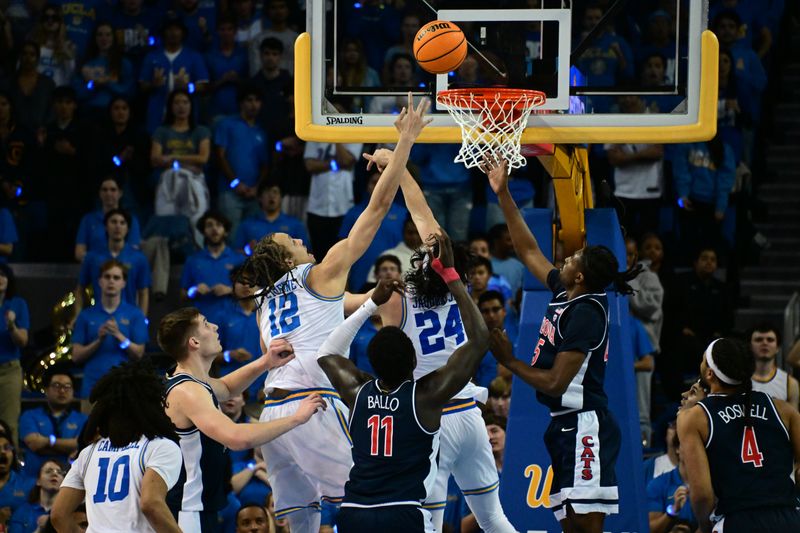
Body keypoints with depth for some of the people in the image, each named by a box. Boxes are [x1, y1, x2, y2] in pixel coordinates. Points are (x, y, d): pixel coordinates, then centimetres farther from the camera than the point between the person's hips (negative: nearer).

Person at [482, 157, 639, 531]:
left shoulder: (586, 313, -15)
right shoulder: (564, 294, 10)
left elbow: (555, 383, -18)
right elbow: (529, 251, 24)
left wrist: (509, 361, -4)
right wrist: (503, 195, 24)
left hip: (584, 426, -10)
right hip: (565, 425, 10)